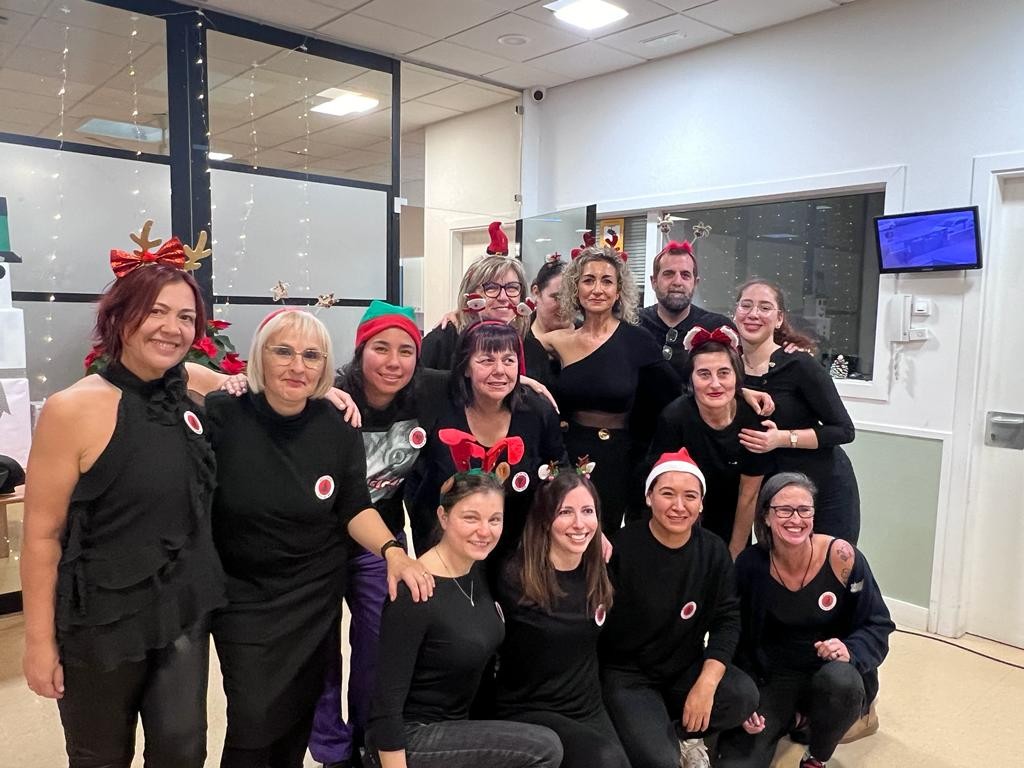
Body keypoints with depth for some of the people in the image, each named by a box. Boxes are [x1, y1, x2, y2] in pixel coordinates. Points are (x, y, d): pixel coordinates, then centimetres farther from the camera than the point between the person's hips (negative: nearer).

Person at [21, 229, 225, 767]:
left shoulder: (191, 399, -2)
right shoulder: (75, 409, -17)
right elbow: (41, 534, -13)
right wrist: (39, 640, -9)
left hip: (185, 617, 4)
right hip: (102, 627, -4)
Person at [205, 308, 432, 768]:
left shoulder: (338, 427, -10)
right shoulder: (222, 416, -18)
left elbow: (354, 507, -3)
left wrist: (393, 552, -17)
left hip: (317, 594, 3)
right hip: (243, 596, -2)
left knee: (298, 715, 17)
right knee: (253, 721, 0)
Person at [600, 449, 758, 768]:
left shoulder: (714, 551, -3)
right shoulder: (622, 548, -17)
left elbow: (727, 619, -6)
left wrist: (706, 683, -19)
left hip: (687, 667, 5)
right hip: (627, 673, -4)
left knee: (744, 696, -23)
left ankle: (671, 735, 0)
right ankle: (681, 740, 10)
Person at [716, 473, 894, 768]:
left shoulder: (841, 557, -17)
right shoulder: (751, 564, -12)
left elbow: (878, 625, -7)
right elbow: (738, 639, -1)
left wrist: (850, 650, -27)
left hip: (830, 674, 0)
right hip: (773, 678, 1)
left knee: (840, 678, -36)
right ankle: (788, 717, 18)